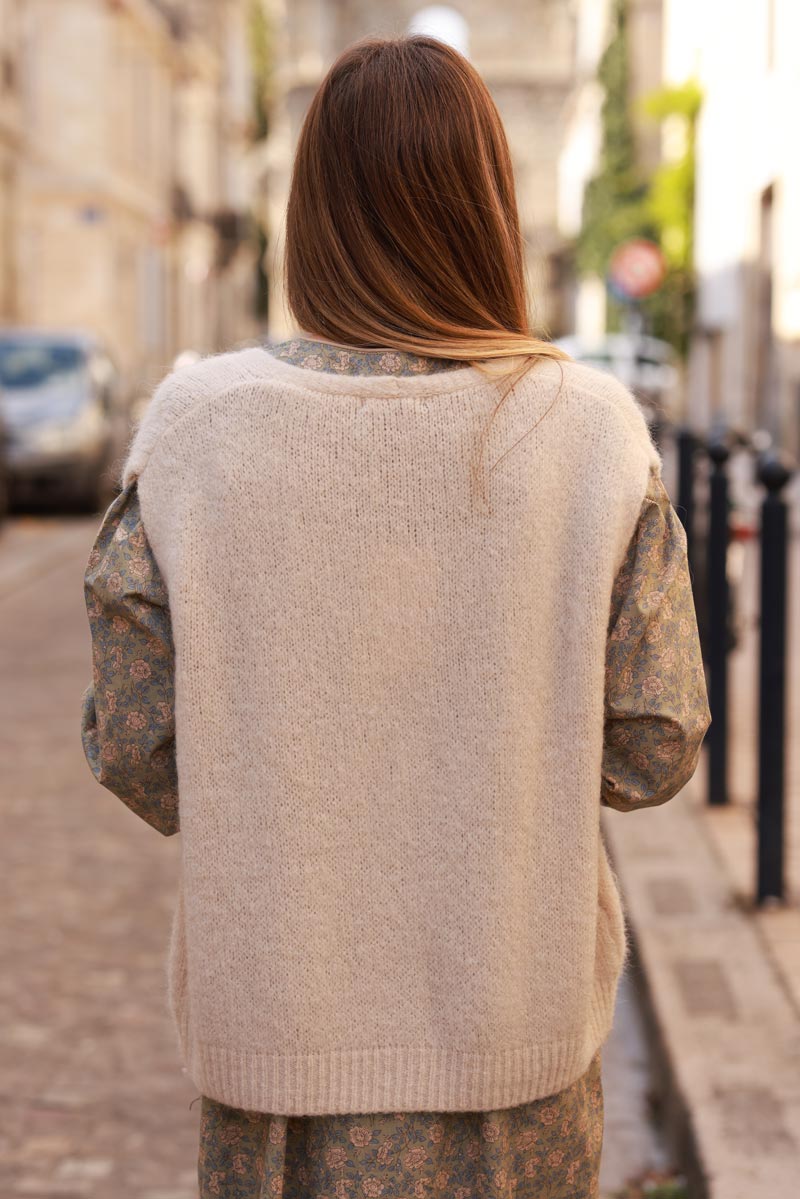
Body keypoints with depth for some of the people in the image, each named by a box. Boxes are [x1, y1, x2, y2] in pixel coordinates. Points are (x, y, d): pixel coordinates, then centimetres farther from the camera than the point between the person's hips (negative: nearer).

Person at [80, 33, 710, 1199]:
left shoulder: (196, 427, -12)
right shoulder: (590, 430, -12)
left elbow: (133, 751, -7)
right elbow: (654, 749, -7)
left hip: (281, 1014, 0)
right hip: (511, 1016, 0)